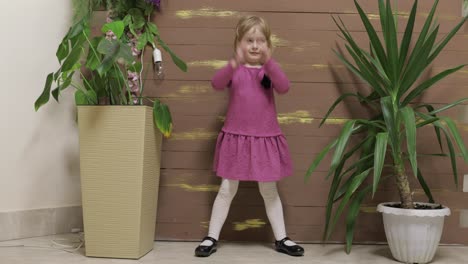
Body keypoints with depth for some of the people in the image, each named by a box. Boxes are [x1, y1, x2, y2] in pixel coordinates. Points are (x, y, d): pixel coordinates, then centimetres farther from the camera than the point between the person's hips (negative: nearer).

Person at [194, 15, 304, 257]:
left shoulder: (270, 70, 2)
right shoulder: (234, 69, -1)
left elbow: (284, 87, -17)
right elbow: (216, 84, -21)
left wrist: (268, 61, -30)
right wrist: (235, 63, -37)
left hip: (265, 138, 1)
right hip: (236, 137, -1)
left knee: (269, 191, 12)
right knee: (227, 190, 5)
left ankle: (281, 239, 22)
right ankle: (211, 238, 15)